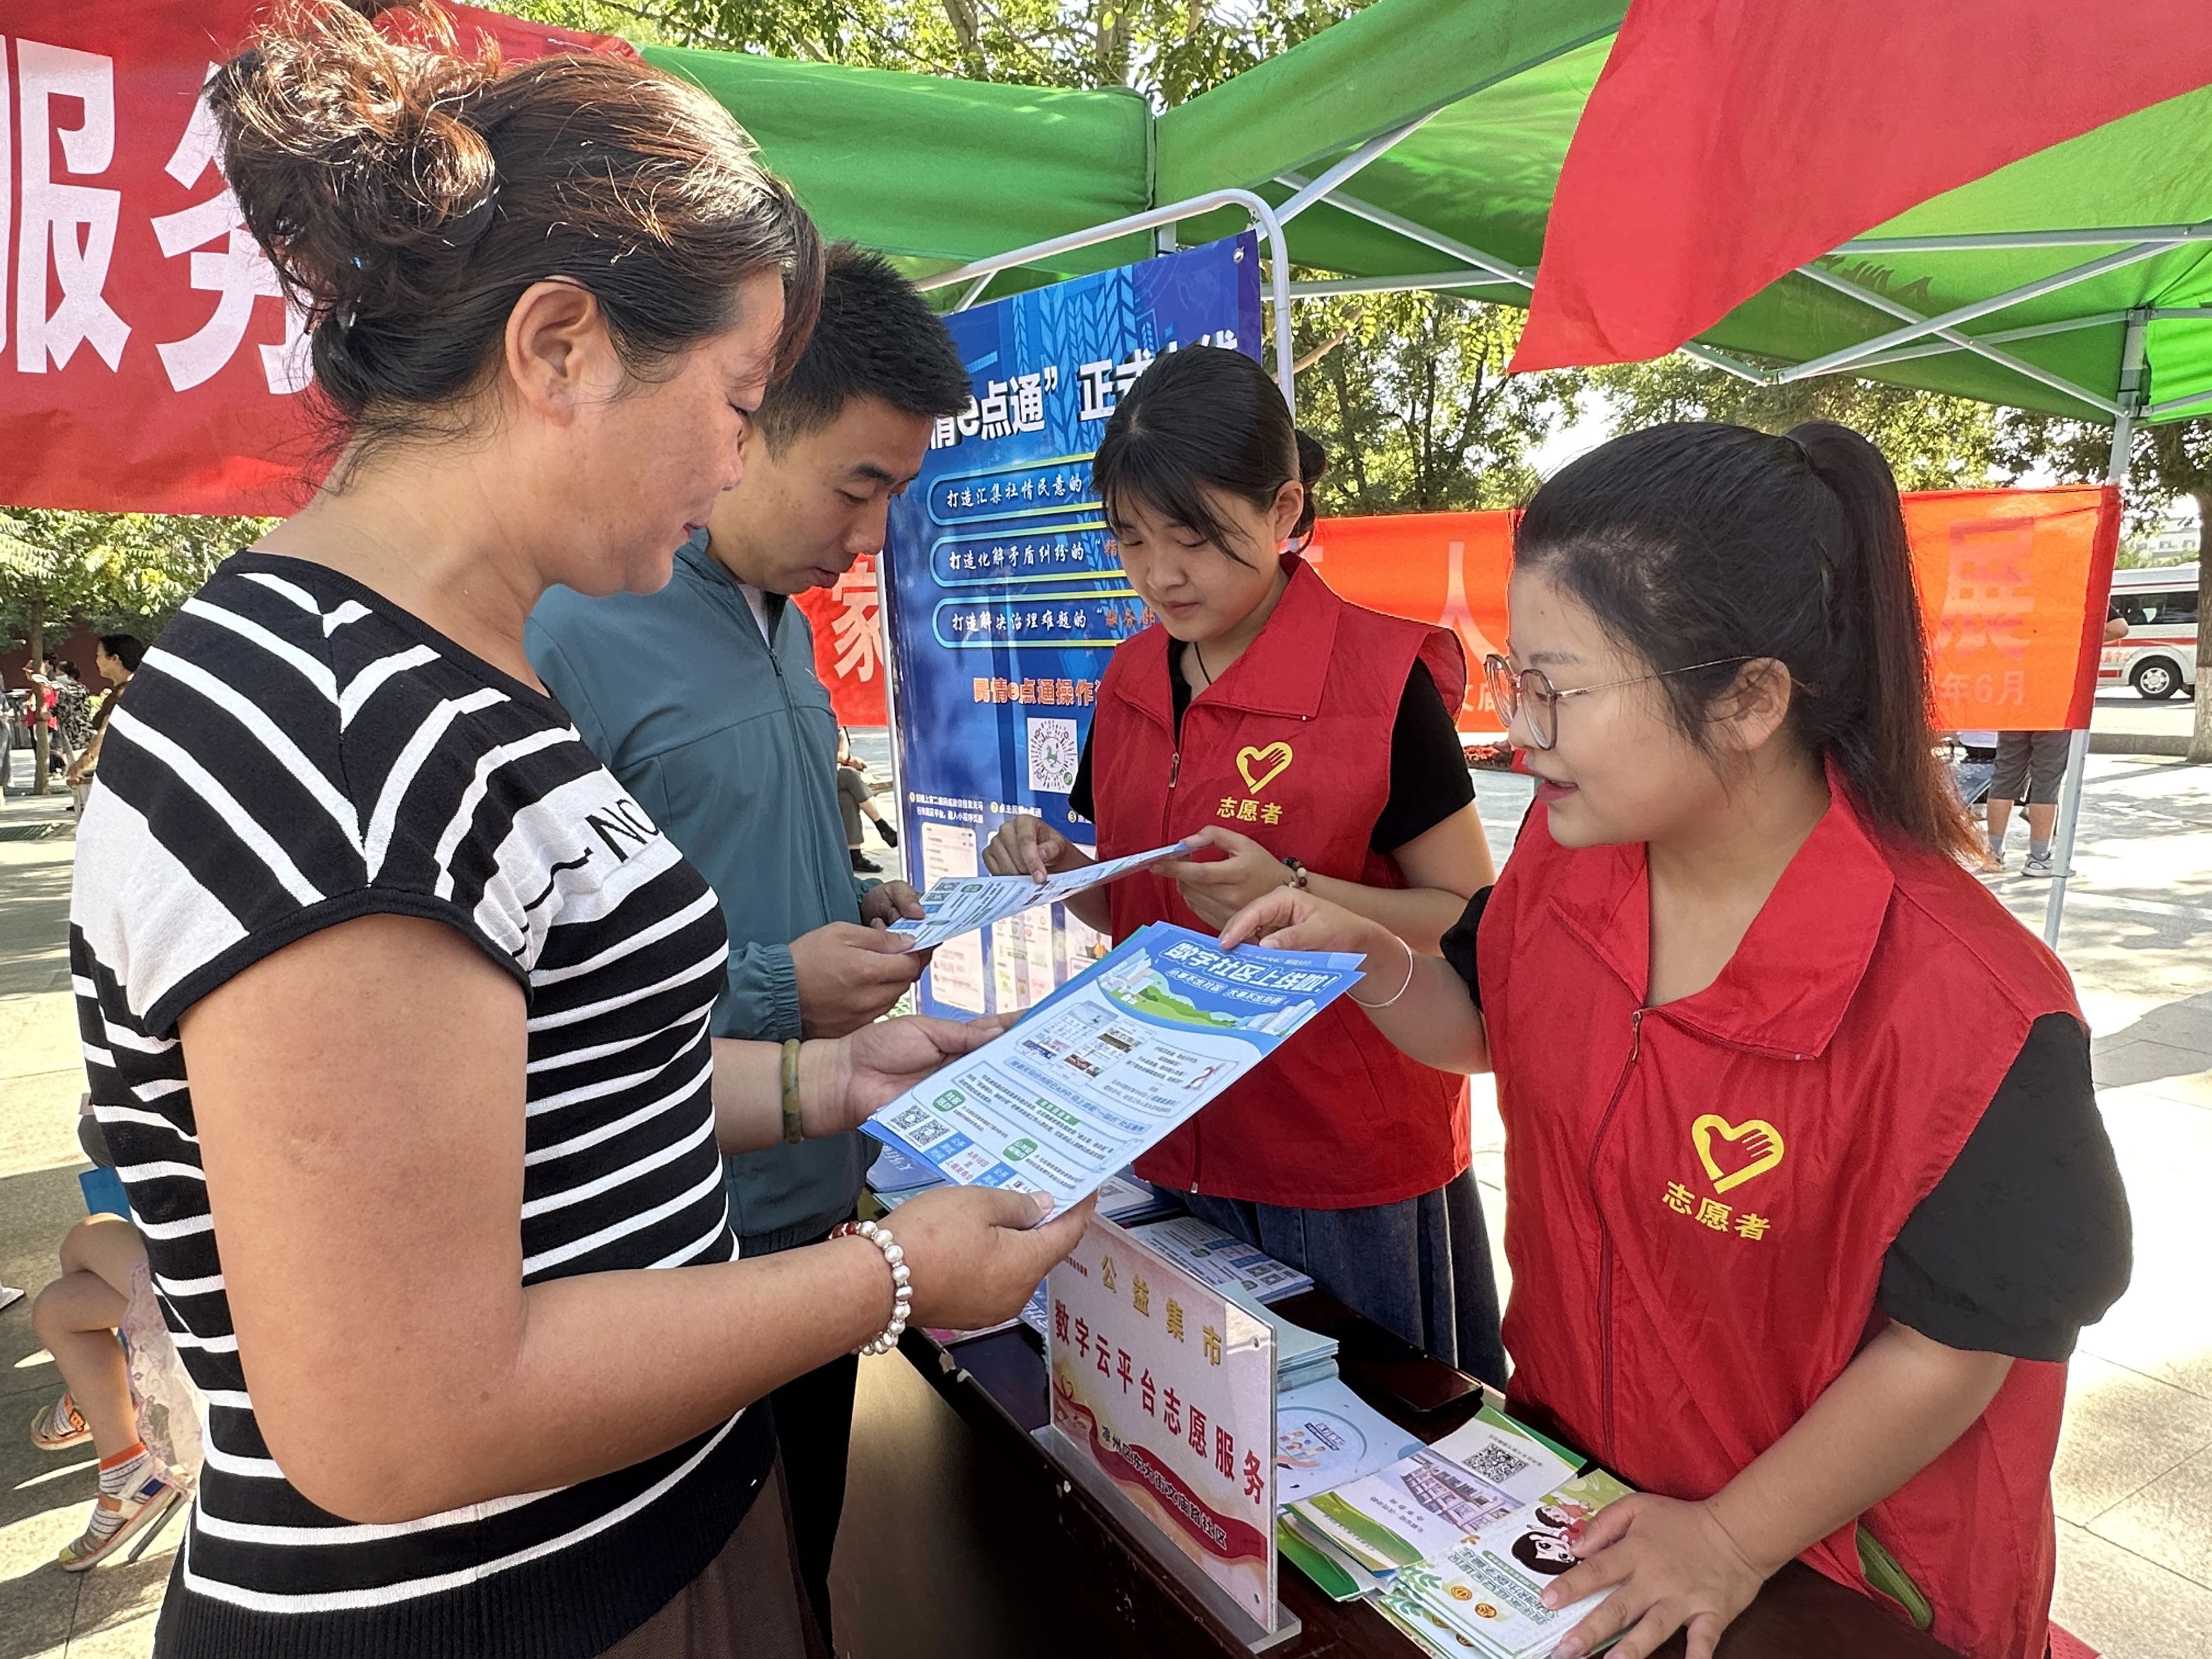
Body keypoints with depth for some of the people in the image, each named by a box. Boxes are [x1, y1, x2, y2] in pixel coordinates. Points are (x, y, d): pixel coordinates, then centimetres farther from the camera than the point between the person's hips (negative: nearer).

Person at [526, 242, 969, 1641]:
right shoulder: (566, 631, -20)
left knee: (806, 1563, 26)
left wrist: (858, 908, 2)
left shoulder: (785, 620, 8)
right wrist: (770, 994, -22)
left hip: (814, 1204, 8)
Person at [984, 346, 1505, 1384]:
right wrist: (1063, 870, -7)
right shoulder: (1131, 684, 4)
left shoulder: (1380, 679, -14)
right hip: (1178, 1151, 5)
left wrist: (1296, 894, -26)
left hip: (1355, 1172, -5)